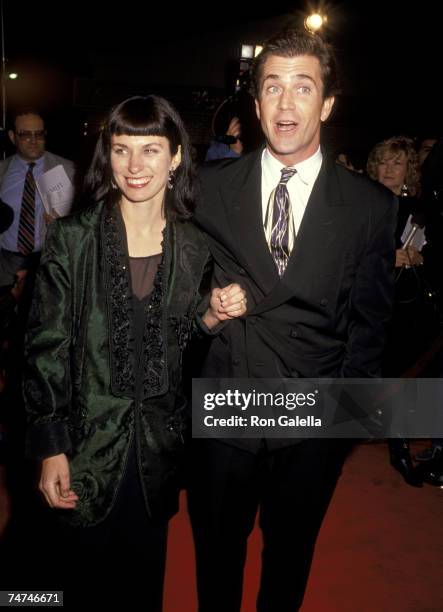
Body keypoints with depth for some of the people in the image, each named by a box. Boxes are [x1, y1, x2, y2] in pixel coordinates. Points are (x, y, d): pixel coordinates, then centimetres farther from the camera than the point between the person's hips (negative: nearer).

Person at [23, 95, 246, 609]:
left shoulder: (194, 248, 0)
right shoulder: (72, 239, -7)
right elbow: (46, 345, -8)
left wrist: (212, 318, -11)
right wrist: (50, 447, -11)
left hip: (157, 447, 3)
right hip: (87, 442, -2)